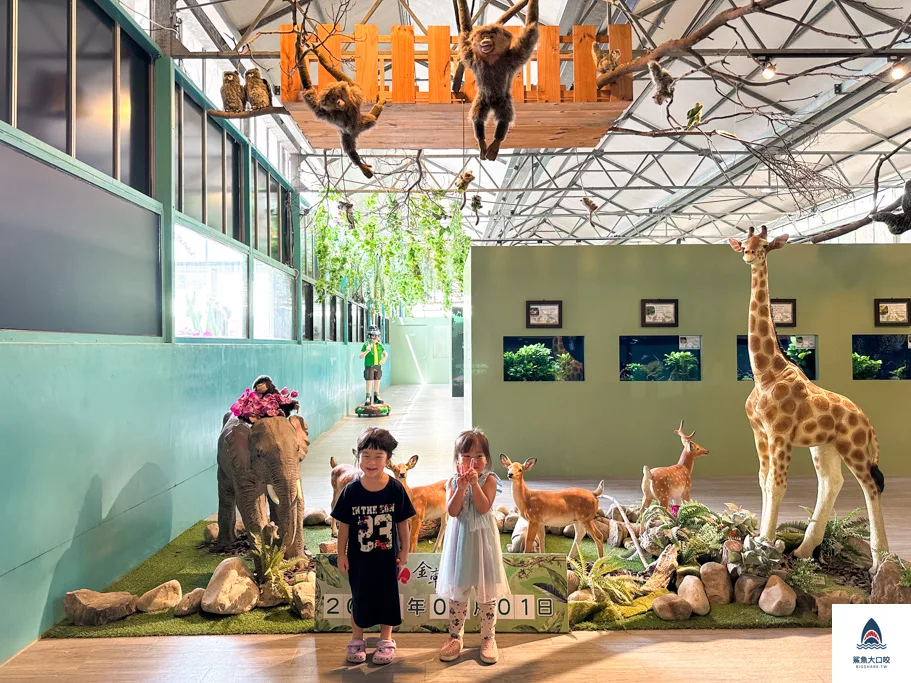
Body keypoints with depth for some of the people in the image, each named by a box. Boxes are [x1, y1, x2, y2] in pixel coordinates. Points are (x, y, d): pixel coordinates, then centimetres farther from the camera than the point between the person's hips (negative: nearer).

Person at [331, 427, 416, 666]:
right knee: (360, 598, 15)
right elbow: (344, 525, -5)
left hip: (387, 556, 0)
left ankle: (386, 640, 33)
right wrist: (341, 554, -2)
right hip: (359, 557, 0)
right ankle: (357, 640, 35)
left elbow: (403, 522, -4)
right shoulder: (351, 491, -13)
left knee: (387, 597, 14)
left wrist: (404, 551, 0)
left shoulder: (396, 489, -13)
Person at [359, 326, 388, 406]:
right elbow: (361, 356, -14)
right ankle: (368, 398, 5)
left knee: (377, 382, 11)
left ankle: (376, 397, 22)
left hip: (378, 366, 5)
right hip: (369, 366, -5)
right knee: (369, 383, -2)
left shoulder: (379, 345, 6)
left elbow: (386, 354, 18)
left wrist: (384, 359, -1)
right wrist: (367, 351, -29)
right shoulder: (366, 345, -9)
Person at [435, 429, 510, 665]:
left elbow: (484, 508, -19)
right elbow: (452, 511, -13)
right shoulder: (453, 482, -1)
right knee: (457, 590, 10)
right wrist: (461, 487, -24)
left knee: (487, 592, 7)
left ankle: (488, 638, 21)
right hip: (460, 539, 2)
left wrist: (474, 484, -26)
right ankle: (455, 637, 24)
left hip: (482, 539, -2)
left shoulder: (489, 480, -7)